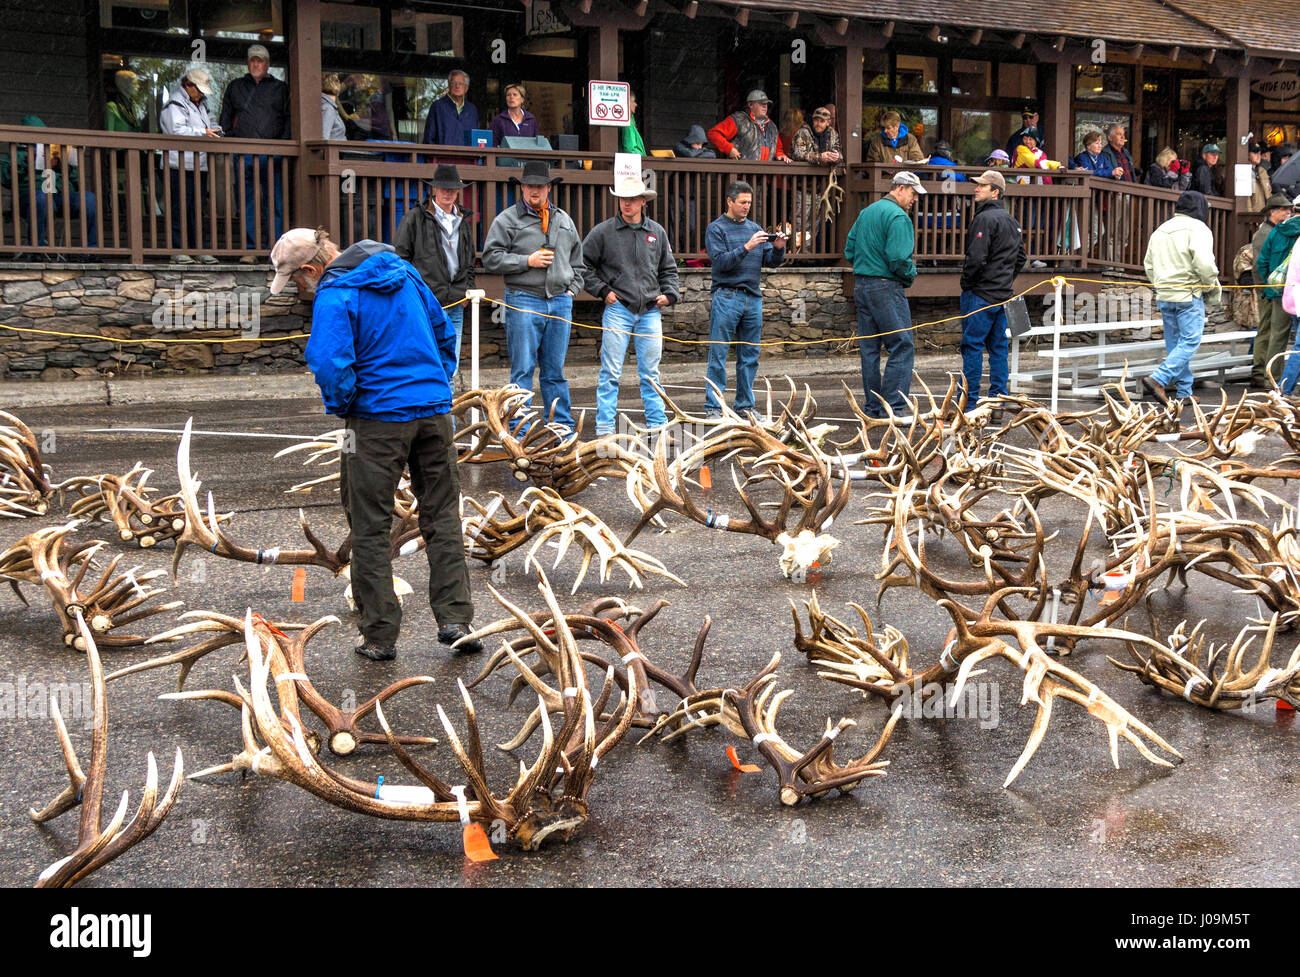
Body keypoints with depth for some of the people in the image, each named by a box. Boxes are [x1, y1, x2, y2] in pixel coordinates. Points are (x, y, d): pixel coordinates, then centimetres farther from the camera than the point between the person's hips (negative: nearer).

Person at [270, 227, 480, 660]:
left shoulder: (333, 298, -12)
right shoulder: (403, 273, 11)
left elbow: (332, 368, -23)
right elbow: (444, 331, 17)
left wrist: (340, 406, -4)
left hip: (378, 418, -6)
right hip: (434, 411, 6)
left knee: (370, 528, 6)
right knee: (442, 517, 13)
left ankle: (379, 635, 10)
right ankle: (455, 619, 12)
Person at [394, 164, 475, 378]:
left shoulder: (463, 222, 19)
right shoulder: (414, 218, 1)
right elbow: (399, 257, -1)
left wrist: (468, 290, 13)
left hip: (455, 306, 6)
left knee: (451, 368, 6)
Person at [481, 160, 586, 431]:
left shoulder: (564, 220, 17)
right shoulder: (507, 220, 1)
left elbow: (578, 261, 25)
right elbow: (490, 259, -5)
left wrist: (572, 289, 12)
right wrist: (527, 261, -11)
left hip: (560, 302, 4)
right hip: (524, 301, -4)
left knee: (555, 370, 9)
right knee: (523, 369, -5)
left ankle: (563, 427, 14)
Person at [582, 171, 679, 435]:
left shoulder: (657, 232, 11)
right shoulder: (603, 232, 0)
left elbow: (668, 268, 20)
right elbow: (583, 264, 5)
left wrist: (669, 293, 5)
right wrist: (602, 290, -3)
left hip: (651, 311, 3)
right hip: (618, 310, -3)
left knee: (650, 372, 8)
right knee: (611, 372, -3)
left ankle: (657, 423, 15)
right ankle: (605, 427, 2)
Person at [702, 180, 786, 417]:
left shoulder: (754, 228, 16)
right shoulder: (716, 229, 1)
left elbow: (771, 262, 12)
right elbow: (721, 261, -12)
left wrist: (778, 248, -8)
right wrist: (747, 247, -20)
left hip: (753, 298, 5)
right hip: (726, 297, -5)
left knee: (750, 357, 7)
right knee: (718, 355, -5)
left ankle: (745, 405, 14)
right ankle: (713, 407, -2)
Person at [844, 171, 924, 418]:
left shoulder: (866, 212, 16)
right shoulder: (898, 217, -12)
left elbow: (849, 251, 17)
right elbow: (898, 258, -21)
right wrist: (911, 274, -3)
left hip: (860, 285, 9)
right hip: (886, 287, -9)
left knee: (869, 349, 11)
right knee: (902, 347, -5)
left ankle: (873, 407, 15)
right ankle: (894, 407, -9)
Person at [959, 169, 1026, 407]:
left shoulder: (985, 218, -14)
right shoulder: (1011, 220, 16)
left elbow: (976, 258, -22)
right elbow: (1020, 258, 23)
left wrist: (966, 283, -8)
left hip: (980, 293, -9)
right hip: (1003, 293, 9)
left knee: (972, 345, -5)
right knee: (998, 346, 11)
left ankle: (969, 401, -5)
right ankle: (998, 398, 14)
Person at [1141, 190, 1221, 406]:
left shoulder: (1160, 231, 16)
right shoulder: (1197, 228, -7)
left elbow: (1149, 265, 18)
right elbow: (1204, 264, -18)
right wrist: (1214, 291, -6)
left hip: (1164, 297, 7)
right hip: (1189, 295, -7)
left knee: (1175, 344, 11)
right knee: (1190, 342, -4)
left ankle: (1184, 392, 15)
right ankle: (1158, 379, -18)